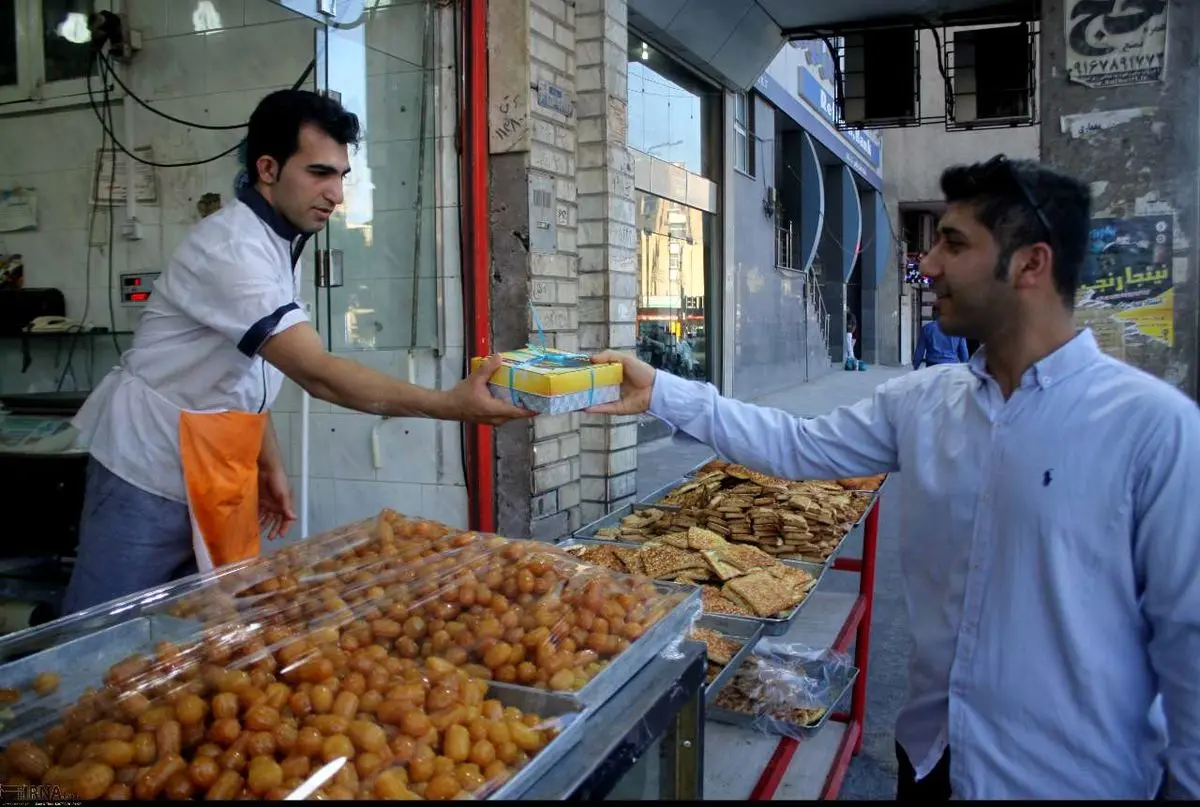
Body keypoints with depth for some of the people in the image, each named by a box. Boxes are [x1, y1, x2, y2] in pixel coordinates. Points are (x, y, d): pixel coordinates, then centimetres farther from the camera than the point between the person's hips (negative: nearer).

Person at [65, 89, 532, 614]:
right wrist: (449, 404, -34)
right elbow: (318, 375, -30)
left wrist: (271, 466, 12)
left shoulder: (277, 245, 8)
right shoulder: (231, 249, -22)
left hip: (216, 477, 8)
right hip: (150, 474, -8)